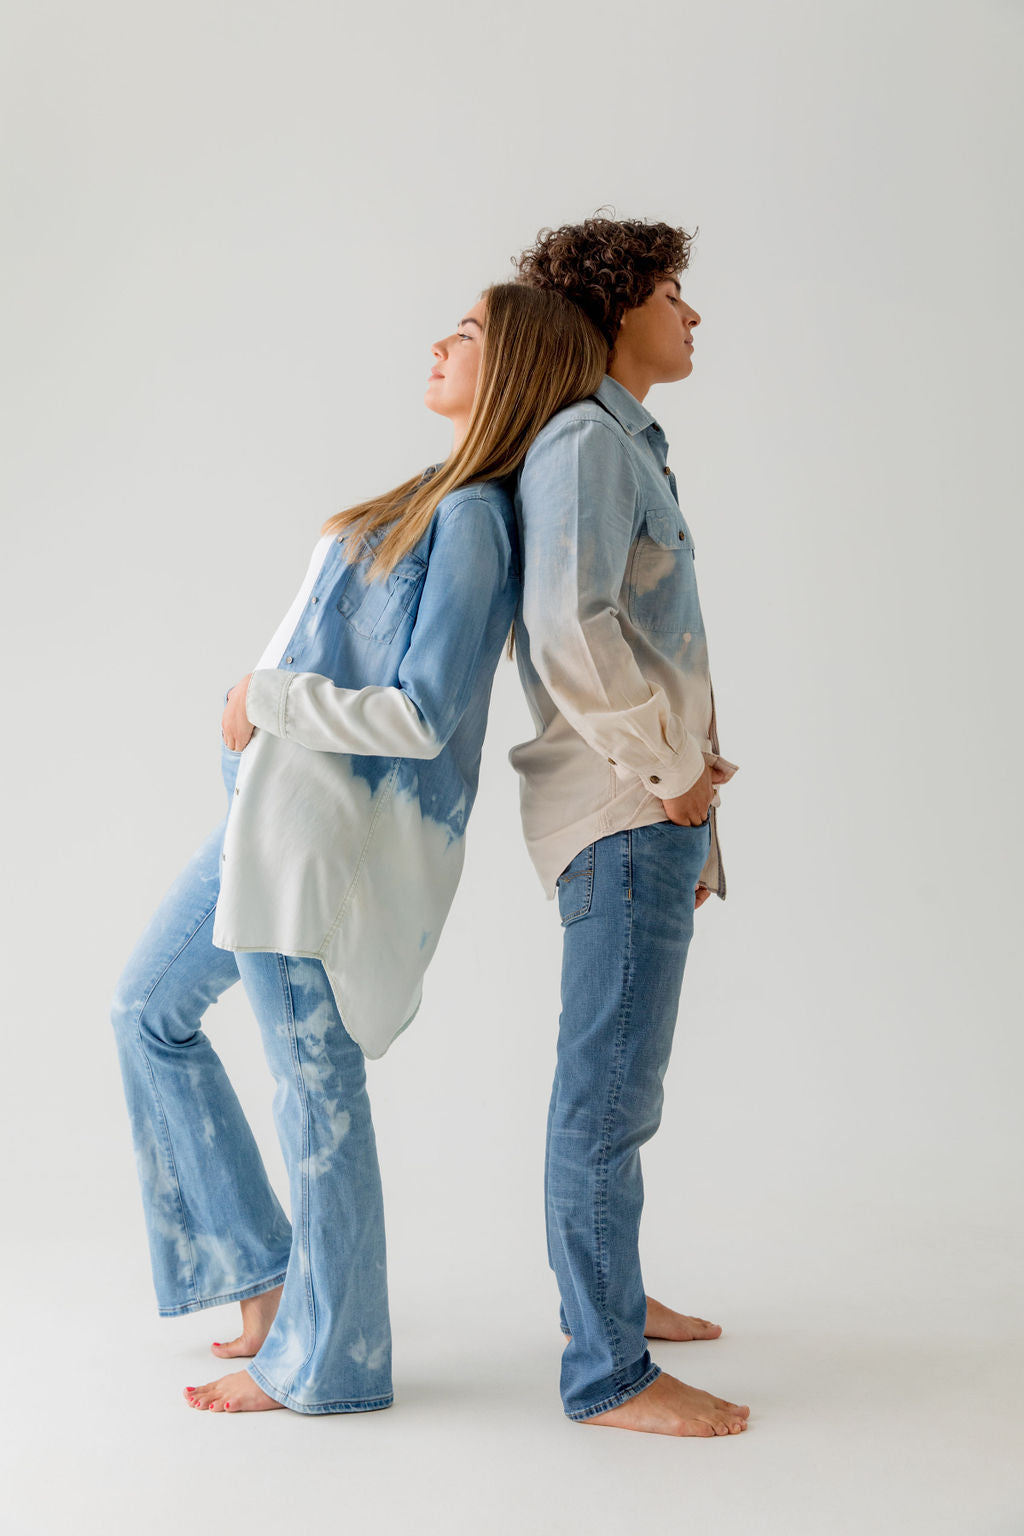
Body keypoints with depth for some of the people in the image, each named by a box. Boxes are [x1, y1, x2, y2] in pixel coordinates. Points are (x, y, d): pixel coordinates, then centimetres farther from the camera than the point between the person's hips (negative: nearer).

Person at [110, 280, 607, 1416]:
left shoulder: (471, 518, -17)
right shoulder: (445, 496, 10)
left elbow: (418, 716, -22)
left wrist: (266, 698, -14)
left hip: (329, 822, -11)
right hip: (277, 803, 11)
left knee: (313, 1086, 2)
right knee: (150, 1006, 21)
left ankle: (324, 1358, 22)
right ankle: (267, 1271, 29)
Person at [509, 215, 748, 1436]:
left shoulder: (622, 451, 20)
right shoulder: (585, 443, -12)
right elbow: (570, 628, -27)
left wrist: (690, 821, 20)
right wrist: (668, 774, -16)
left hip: (655, 810, 10)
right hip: (624, 815, -10)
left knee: (618, 1073, 18)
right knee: (612, 1089, -5)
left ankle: (606, 1294, 33)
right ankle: (609, 1372, 3)